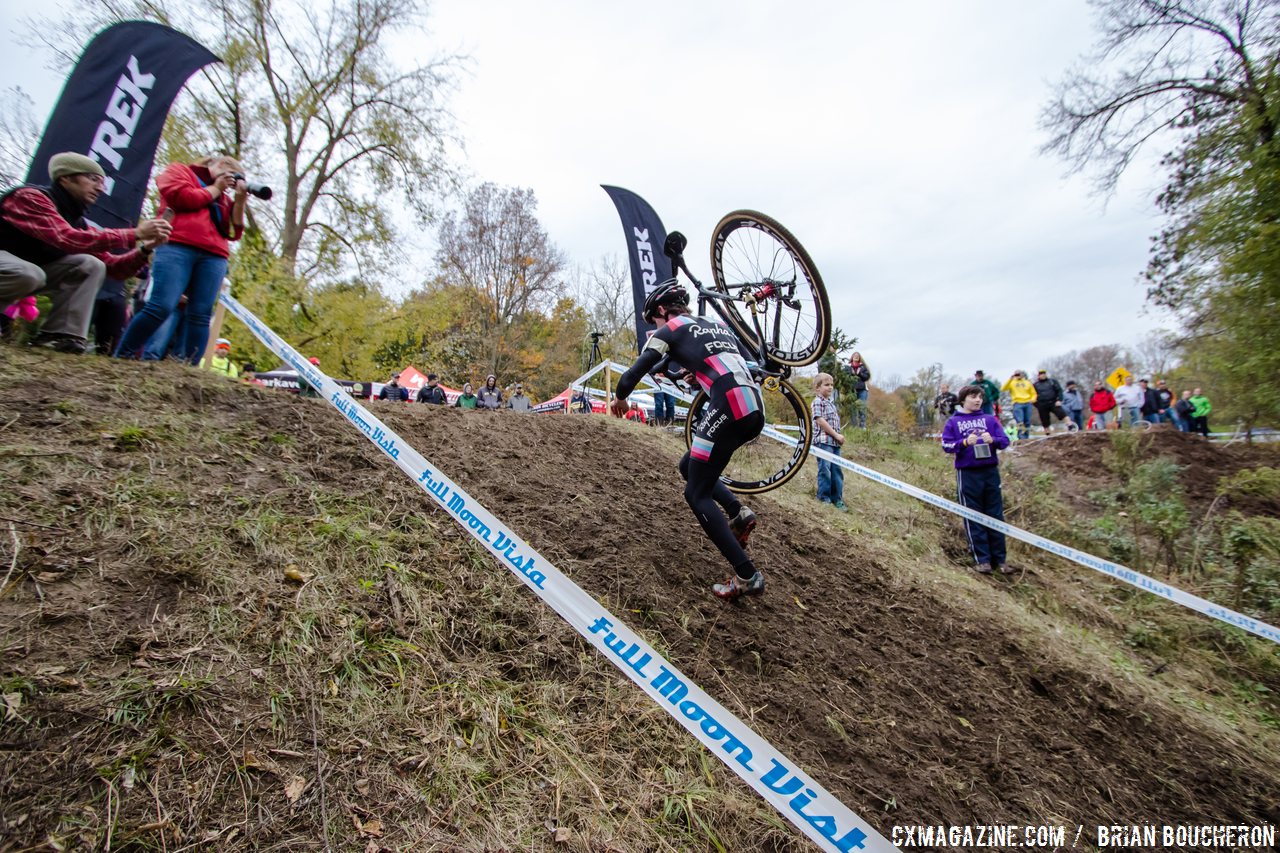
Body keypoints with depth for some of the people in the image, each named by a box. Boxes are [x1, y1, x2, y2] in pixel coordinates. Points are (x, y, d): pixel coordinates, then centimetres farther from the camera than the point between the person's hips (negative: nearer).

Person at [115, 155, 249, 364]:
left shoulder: (223, 197, 30)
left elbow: (234, 232, 17)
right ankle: (121, 357, -4)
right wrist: (214, 189, 11)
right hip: (177, 247, -4)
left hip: (213, 257, 5)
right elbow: (180, 197, -1)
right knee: (161, 307, -17)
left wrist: (240, 200, 10)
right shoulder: (180, 171, 20)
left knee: (200, 315, -8)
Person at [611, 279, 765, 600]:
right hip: (755, 409, 8)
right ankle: (738, 513, 8)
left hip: (728, 409, -8)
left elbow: (634, 372, 2)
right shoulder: (717, 325, 27)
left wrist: (620, 397, 22)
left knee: (697, 494, 4)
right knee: (690, 467, 25)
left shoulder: (669, 331, 7)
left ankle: (747, 576, -1)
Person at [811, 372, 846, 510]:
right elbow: (820, 420, -16)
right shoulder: (818, 402, -6)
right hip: (823, 441, -8)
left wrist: (839, 436, 7)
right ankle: (824, 498, 5)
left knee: (837, 470, 8)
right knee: (825, 470, -5)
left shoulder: (831, 403, 20)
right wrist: (836, 435, -14)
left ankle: (837, 498, 15)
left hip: (834, 442, 8)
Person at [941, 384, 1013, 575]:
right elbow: (946, 445, -3)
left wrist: (992, 440, -17)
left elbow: (1005, 440, 4)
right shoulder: (954, 422, 4)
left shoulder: (990, 419, 9)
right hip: (968, 474, -2)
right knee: (973, 518, 2)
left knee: (996, 516, 6)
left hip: (990, 471, 2)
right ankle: (981, 558, 9)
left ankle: (999, 558, 14)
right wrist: (965, 442, -20)